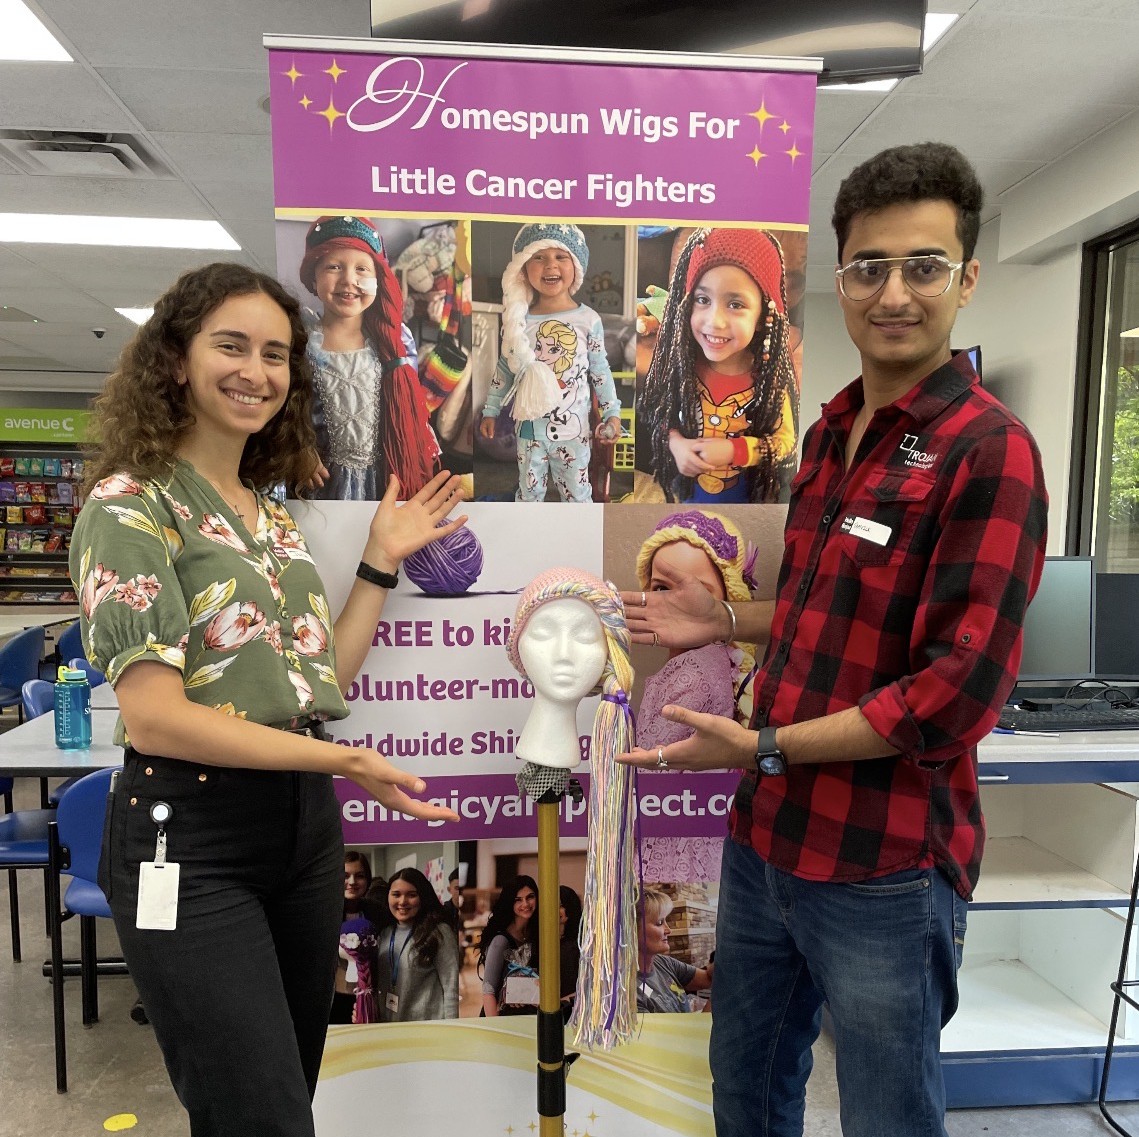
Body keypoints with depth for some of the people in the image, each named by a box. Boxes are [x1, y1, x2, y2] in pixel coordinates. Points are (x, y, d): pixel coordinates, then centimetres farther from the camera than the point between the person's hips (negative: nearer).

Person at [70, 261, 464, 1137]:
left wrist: (381, 563, 5)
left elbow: (322, 682, 6)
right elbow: (153, 716, -17)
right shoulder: (130, 504, -8)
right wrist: (341, 760, -21)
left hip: (305, 826, 7)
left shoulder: (276, 515, 11)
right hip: (191, 839, -6)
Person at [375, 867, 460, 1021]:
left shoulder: (439, 932, -13)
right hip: (387, 1024, 6)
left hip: (428, 1025, -6)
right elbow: (380, 984, 15)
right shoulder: (385, 933, 6)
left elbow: (452, 988, -15)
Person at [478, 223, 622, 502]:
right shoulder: (519, 320, -5)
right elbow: (505, 369, 6)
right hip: (530, 427, 2)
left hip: (573, 428, -1)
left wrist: (612, 412, -4)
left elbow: (600, 370, -1)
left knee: (576, 492, 13)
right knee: (529, 491, 17)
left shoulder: (588, 319, -9)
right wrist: (490, 412, 8)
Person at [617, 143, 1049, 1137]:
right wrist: (728, 621, 7)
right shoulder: (829, 433, 7)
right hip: (765, 838, 7)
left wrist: (765, 748, -17)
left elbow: (960, 690, -21)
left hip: (884, 866, -7)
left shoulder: (989, 451, -16)